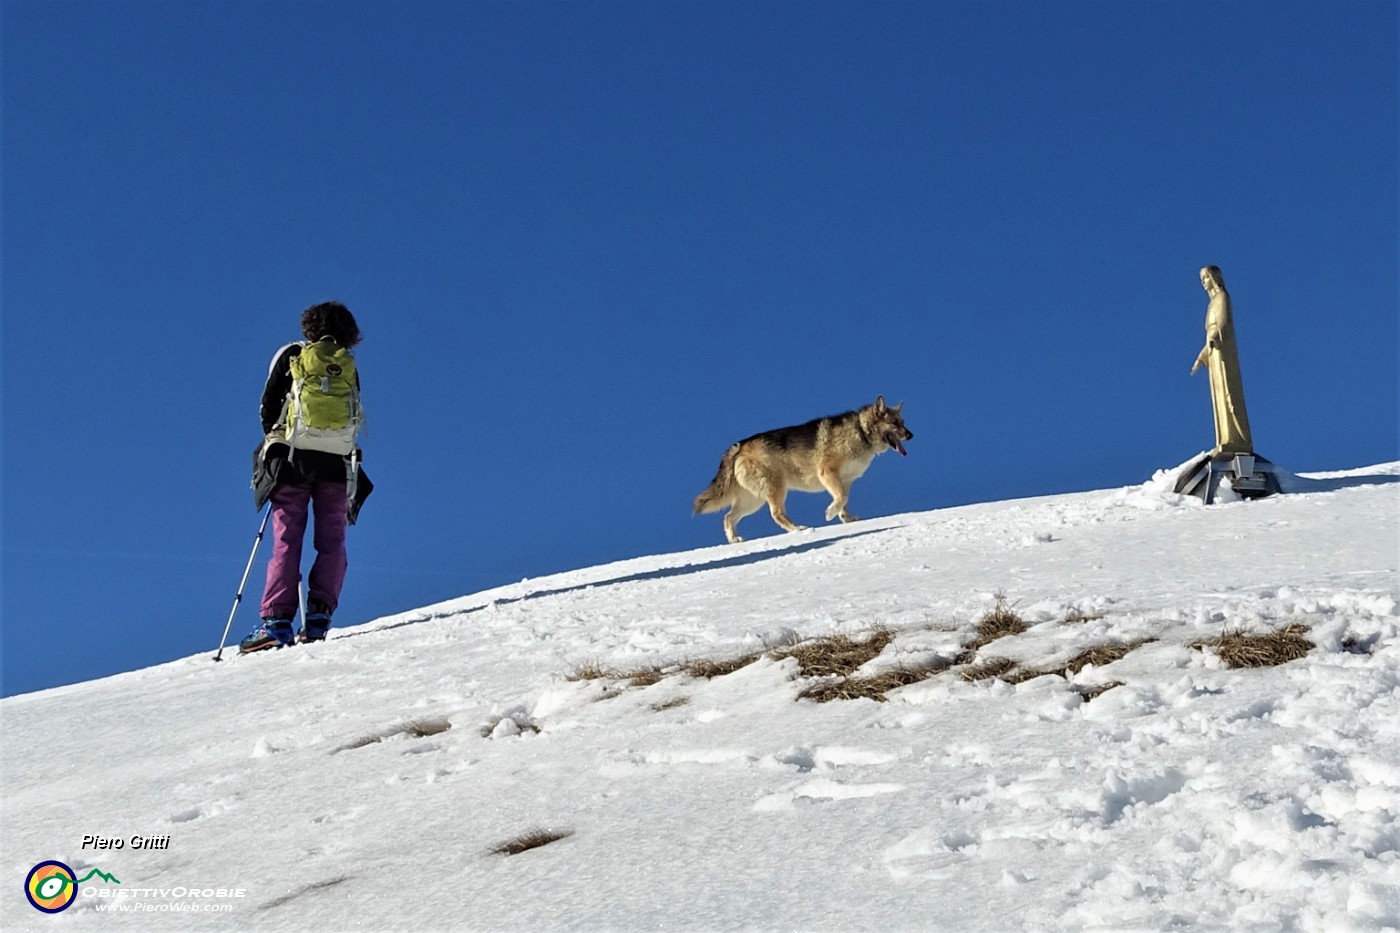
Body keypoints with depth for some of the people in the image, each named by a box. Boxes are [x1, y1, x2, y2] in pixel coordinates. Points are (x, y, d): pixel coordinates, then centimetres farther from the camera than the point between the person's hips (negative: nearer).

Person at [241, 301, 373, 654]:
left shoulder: (290, 356, 9)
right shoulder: (350, 366, 14)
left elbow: (268, 408, 6)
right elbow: (356, 420, 12)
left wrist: (275, 440, 21)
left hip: (293, 458, -1)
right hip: (338, 462, 1)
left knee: (286, 539, -4)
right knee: (332, 542, 3)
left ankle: (277, 621, -14)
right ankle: (318, 616, -10)